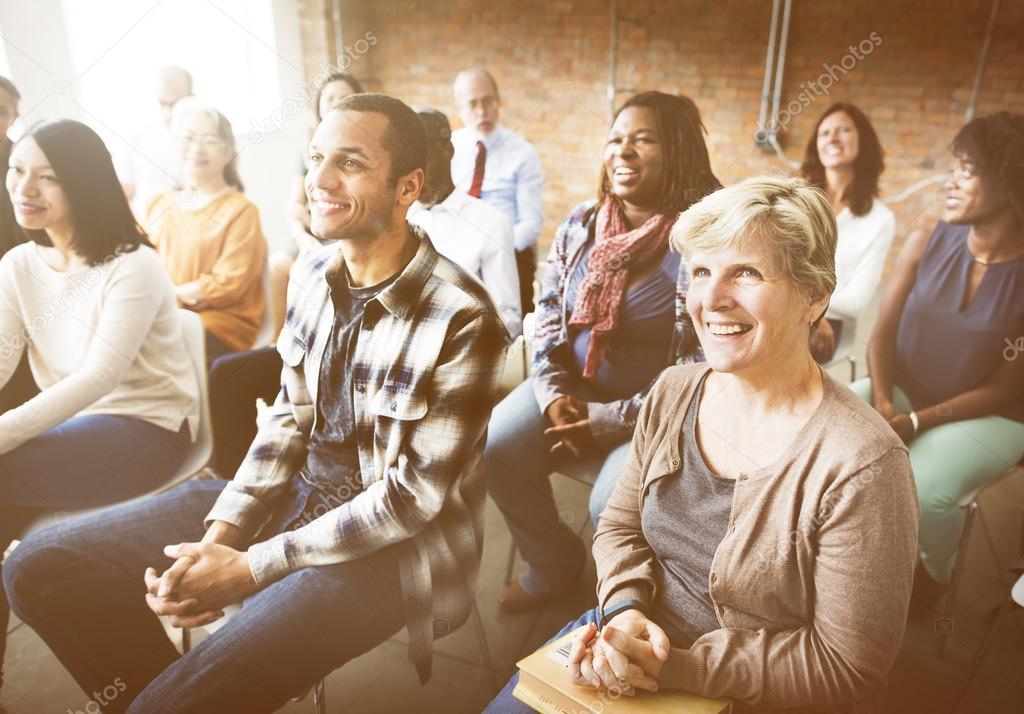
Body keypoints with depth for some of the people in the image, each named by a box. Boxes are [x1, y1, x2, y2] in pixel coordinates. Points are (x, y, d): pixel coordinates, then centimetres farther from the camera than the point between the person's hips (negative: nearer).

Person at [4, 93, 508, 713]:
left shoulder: (462, 319, -22)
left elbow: (414, 494, -19)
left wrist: (250, 568, -17)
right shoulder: (312, 274, 1)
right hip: (298, 493, 7)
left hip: (393, 542, -6)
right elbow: (290, 418, 6)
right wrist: (218, 535, -8)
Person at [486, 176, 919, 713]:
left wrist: (675, 666, -21)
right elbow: (620, 527, 4)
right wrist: (624, 611, -15)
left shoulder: (861, 467, -24)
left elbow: (846, 669, -17)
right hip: (638, 644, 5)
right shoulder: (673, 393, -6)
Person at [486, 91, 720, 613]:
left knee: (614, 505, -26)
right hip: (573, 388, 6)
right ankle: (554, 561, 15)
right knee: (493, 449, -12)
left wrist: (612, 420, -18)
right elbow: (548, 310, 10)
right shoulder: (581, 223, 4)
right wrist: (554, 393, -5)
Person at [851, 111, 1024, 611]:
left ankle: (935, 573, 6)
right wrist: (883, 404, -22)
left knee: (922, 490, -30)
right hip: (902, 391, 3)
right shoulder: (926, 244, -7)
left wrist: (914, 423, -21)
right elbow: (883, 334, -5)